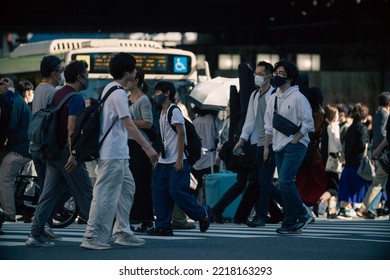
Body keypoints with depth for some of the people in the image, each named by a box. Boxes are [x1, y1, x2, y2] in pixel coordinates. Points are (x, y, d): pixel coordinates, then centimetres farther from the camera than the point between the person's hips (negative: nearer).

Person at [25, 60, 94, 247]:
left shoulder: (57, 95, 15)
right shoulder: (75, 98, -13)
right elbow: (71, 128, -21)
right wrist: (73, 155, -24)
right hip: (67, 152, -8)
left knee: (49, 194, 6)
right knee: (85, 193, 0)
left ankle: (36, 234, 2)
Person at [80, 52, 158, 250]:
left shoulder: (109, 89, 15)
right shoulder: (118, 93, -15)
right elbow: (128, 124, -19)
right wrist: (147, 147, -17)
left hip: (118, 154, 10)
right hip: (113, 154, -10)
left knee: (127, 189, 15)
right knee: (106, 195, -8)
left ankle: (123, 233, 17)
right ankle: (92, 237, -6)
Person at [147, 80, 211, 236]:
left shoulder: (174, 111, -10)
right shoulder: (162, 113, 17)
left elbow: (181, 133, -15)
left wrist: (179, 158, -19)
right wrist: (159, 154, 18)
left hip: (176, 161, -9)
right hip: (164, 160, 9)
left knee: (176, 191, -13)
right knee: (159, 192, 2)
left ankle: (203, 213, 3)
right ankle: (163, 226, 6)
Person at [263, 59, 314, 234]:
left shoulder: (298, 98, -10)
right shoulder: (274, 98, 12)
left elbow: (308, 123, -10)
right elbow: (269, 124, 16)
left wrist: (294, 141, -12)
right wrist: (266, 146, 11)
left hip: (295, 146, -7)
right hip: (279, 147, 7)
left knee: (285, 181, -17)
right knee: (285, 183, 7)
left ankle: (302, 215, -4)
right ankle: (290, 222, 12)